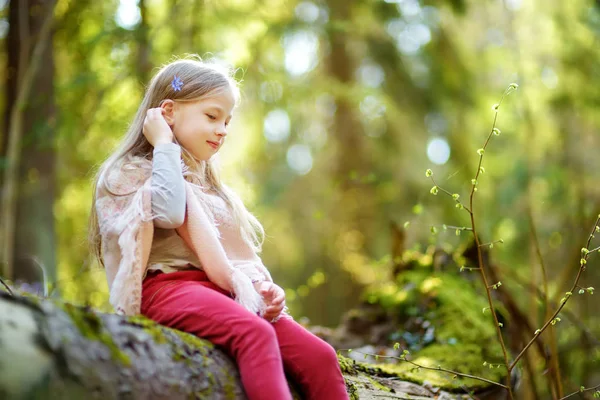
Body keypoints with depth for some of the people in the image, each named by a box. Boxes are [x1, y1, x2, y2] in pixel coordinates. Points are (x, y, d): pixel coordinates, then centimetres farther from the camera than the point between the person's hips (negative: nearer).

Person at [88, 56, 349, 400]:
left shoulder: (211, 187, 31)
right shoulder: (130, 173, 8)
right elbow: (169, 212, -14)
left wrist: (264, 288, 4)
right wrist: (165, 145, -2)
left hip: (224, 293, 7)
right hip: (168, 285, -6)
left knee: (319, 355, -16)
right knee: (255, 334, -36)